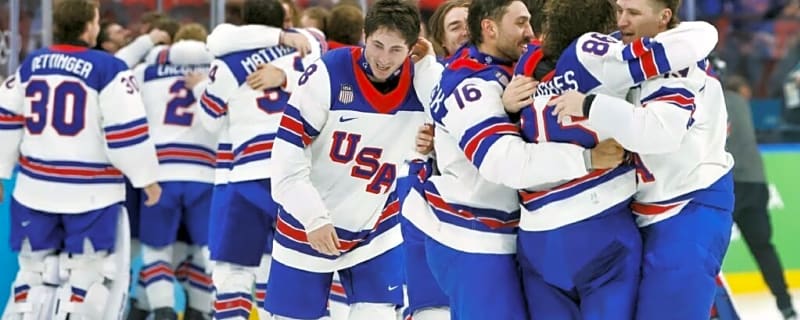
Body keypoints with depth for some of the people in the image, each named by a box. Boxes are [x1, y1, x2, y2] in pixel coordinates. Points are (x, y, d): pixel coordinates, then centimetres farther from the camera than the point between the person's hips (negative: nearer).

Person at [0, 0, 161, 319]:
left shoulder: (31, 65, 6)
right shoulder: (108, 69, -10)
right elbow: (126, 131, -12)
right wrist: (147, 178, -2)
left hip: (36, 186, 5)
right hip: (90, 193, -5)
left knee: (35, 270, 16)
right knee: (89, 275, 4)